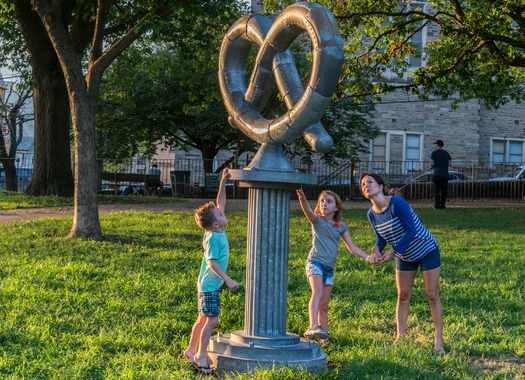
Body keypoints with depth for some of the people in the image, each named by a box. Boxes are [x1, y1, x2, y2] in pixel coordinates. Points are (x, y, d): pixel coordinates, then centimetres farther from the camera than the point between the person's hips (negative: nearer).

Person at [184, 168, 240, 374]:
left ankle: (191, 350, 27)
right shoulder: (214, 238, -20)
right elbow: (212, 262, -24)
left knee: (203, 319, 17)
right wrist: (228, 280, -26)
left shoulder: (218, 232, 4)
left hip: (209, 284, 9)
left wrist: (223, 182, 5)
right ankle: (201, 357, -3)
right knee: (211, 320, -8)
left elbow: (220, 203, 12)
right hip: (210, 285, -9)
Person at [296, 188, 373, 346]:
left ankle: (324, 337, 13)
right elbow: (308, 211, -22)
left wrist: (368, 258, 3)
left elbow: (352, 247, 15)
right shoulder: (317, 220, 1)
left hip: (329, 268, 5)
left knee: (324, 305, 7)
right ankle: (313, 327, -44)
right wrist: (302, 198, -43)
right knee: (317, 293, -29)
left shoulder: (341, 226, 15)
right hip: (315, 262, -5)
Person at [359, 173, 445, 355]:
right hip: (405, 257, 6)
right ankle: (400, 338, 13)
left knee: (432, 295, -3)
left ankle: (439, 340, 2)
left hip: (427, 251, -6)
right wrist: (376, 250, -21)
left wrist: (392, 252, -29)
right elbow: (381, 238, 1)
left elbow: (411, 231, -28)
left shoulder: (396, 203, -27)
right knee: (403, 296, 7)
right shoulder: (372, 214, -7)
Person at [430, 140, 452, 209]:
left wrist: (432, 166, 15)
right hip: (445, 174, 3)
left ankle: (437, 205, -6)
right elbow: (450, 164, 8)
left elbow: (431, 164, -7)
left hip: (437, 174, -3)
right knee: (444, 191, 4)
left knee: (436, 190, -2)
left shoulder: (434, 153, 1)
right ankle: (442, 205, -2)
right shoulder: (446, 153, 13)